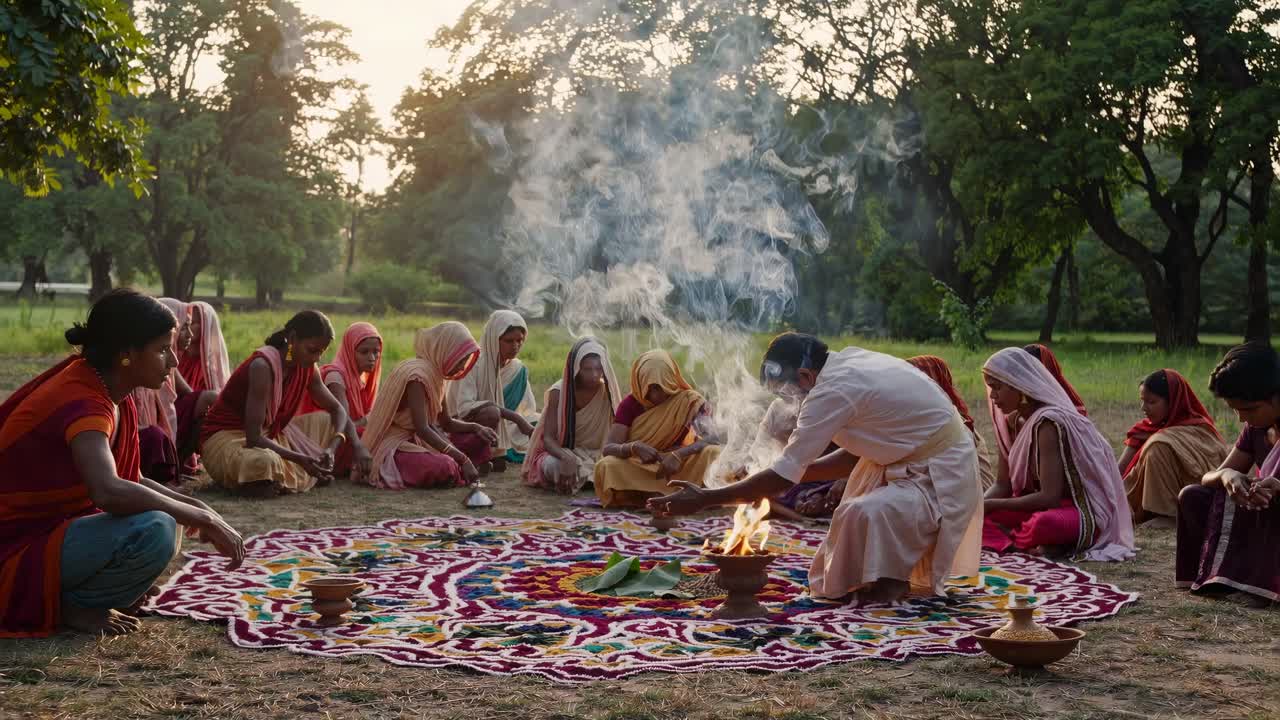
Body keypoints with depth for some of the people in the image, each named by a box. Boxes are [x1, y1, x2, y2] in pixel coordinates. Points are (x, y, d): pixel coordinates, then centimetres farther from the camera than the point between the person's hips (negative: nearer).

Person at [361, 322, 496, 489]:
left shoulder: (436, 374, 8)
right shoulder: (417, 374, -21)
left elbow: (447, 422, 16)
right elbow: (422, 428, -28)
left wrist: (476, 428, -4)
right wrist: (462, 459, -30)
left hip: (418, 441, 10)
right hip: (395, 447, -10)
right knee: (444, 467, -36)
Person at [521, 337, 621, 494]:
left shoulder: (607, 392, -6)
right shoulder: (559, 392, -13)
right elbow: (548, 438, -20)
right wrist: (567, 458, -41)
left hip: (595, 456, 3)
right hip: (560, 453, -3)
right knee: (554, 465, -39)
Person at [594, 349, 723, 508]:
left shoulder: (689, 400, -7)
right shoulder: (630, 404, -4)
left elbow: (713, 437, -18)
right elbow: (608, 448, -12)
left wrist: (679, 454, -34)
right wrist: (634, 447, -33)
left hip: (682, 468, 0)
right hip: (640, 469, 1)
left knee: (713, 454, -28)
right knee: (607, 466, -30)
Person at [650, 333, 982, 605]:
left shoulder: (833, 391, -23)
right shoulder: (852, 361, 4)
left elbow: (782, 477, -21)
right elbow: (853, 456, 12)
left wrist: (703, 500, -16)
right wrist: (801, 470, 7)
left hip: (941, 477, -11)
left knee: (868, 513, -28)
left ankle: (892, 582, -4)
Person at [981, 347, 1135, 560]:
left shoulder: (1048, 423, -22)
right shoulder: (1012, 422, 4)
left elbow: (1049, 497, -26)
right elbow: (1002, 485, 5)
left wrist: (992, 505, -23)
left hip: (1082, 512, -9)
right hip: (1043, 506, 9)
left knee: (1045, 524, -41)